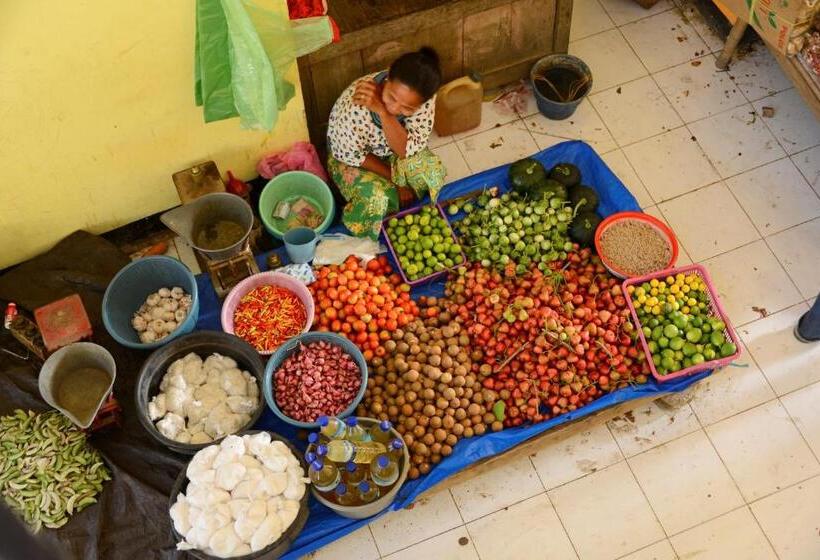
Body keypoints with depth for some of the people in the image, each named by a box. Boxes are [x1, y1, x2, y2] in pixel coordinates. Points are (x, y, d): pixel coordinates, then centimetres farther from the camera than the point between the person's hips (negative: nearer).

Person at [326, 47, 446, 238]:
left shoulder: (424, 98, -30)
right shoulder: (354, 106, -40)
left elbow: (407, 149, -32)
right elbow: (353, 156, -23)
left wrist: (382, 111, -46)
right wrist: (395, 179, -18)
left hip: (393, 152, 4)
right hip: (353, 159, -3)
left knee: (432, 170, -22)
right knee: (375, 198, -29)